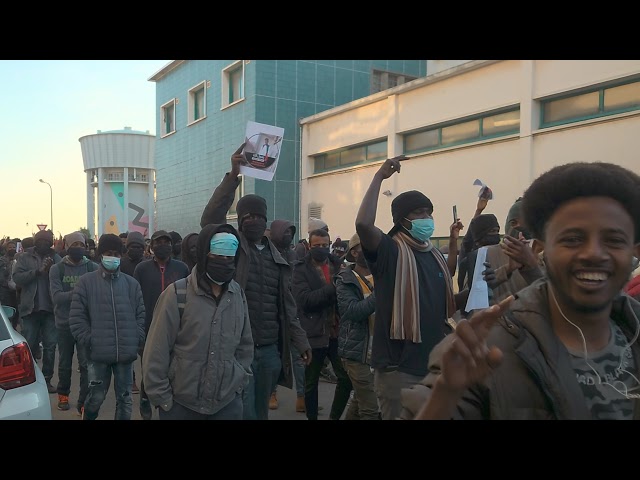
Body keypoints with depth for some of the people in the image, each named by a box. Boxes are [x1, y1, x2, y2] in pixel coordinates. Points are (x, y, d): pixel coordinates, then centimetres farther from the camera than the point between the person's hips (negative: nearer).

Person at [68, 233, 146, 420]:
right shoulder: (86, 282, 0)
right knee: (96, 396, 6)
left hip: (126, 353, 2)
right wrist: (89, 341, -8)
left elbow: (141, 315, 9)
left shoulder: (131, 283, 8)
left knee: (125, 398, 10)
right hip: (98, 353, -2)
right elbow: (77, 317, -2)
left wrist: (137, 340, -1)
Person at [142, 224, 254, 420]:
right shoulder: (177, 294, -12)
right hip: (180, 405, -3)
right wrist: (162, 399, -6)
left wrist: (240, 381, 7)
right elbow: (156, 353, -8)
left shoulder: (238, 294, 1)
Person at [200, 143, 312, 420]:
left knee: (260, 413, 17)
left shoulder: (278, 259, 13)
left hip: (270, 351, 5)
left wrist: (300, 341, 9)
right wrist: (233, 176, -27)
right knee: (243, 413, -5)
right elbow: (210, 219, -21)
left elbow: (286, 307, 15)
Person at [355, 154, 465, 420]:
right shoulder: (390, 250, -10)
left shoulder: (435, 255, 13)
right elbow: (363, 224, -31)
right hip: (400, 368, -7)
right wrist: (379, 177, -21)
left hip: (435, 365, 7)